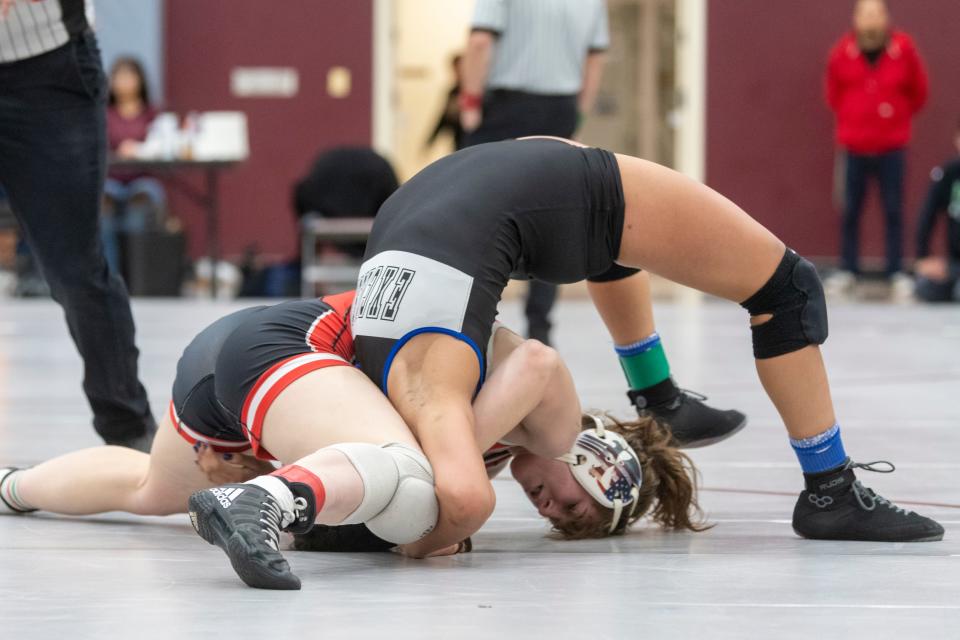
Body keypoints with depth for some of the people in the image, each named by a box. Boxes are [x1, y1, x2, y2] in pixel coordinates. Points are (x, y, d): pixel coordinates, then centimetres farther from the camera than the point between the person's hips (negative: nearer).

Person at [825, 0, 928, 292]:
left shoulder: (903, 49, -8)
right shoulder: (843, 51, -6)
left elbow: (918, 92, 7)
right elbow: (834, 93, 11)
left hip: (892, 146, -1)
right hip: (854, 146, 1)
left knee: (894, 210, 2)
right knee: (851, 210, 6)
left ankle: (896, 271, 9)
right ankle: (847, 270, 15)